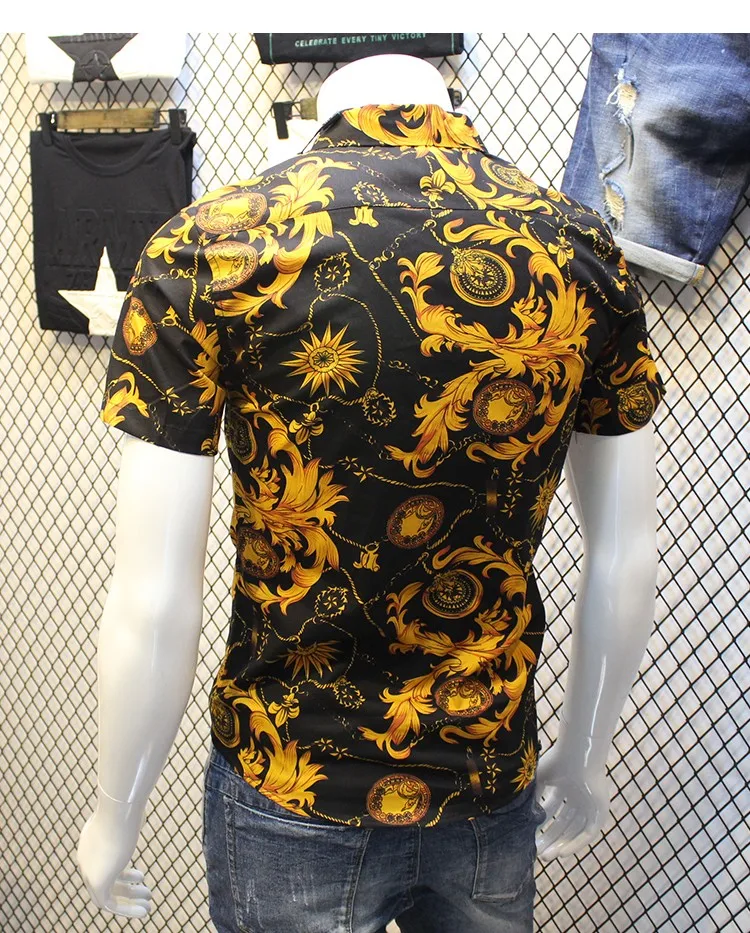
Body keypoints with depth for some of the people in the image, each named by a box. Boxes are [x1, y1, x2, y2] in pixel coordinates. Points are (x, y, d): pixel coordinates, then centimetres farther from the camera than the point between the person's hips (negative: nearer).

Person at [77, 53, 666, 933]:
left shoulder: (210, 245, -14)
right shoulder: (583, 251, -6)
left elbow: (152, 607, -15)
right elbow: (625, 562, 0)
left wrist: (114, 817, 2)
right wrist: (583, 760, 15)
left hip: (291, 807, -2)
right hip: (493, 792, 3)